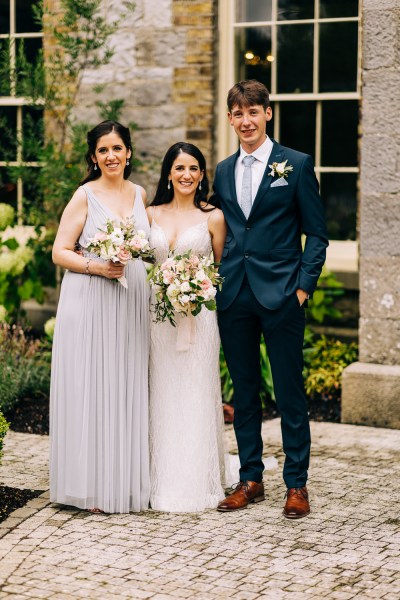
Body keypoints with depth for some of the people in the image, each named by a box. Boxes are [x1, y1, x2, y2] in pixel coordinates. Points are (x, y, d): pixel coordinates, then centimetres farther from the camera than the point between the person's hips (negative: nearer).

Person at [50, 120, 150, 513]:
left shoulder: (140, 195, 12)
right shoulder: (85, 196, -3)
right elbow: (59, 252, -6)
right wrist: (97, 266, -19)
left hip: (131, 306, 5)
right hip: (90, 304, -5)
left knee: (127, 392, 8)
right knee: (91, 390, -3)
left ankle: (128, 482, 17)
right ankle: (93, 487, 4)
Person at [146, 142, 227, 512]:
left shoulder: (213, 217, 2)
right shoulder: (151, 215, 9)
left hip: (199, 314, -2)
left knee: (195, 396, -1)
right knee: (162, 396, 5)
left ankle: (197, 484, 7)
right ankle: (163, 483, 12)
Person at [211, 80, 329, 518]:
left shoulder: (296, 165, -1)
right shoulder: (223, 171, 13)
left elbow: (316, 234, -1)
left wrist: (303, 286, -9)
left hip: (281, 296, -4)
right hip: (233, 296, 5)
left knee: (290, 394, 1)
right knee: (243, 391, 10)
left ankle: (296, 484, 11)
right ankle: (250, 479, 21)